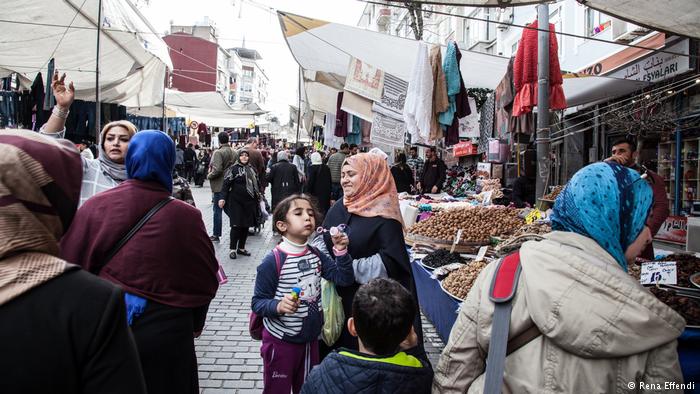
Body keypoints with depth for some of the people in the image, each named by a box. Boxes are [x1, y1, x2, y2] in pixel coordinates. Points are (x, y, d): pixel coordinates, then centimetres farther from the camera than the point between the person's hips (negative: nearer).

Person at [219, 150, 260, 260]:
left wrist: (258, 197, 23)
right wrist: (223, 198, -18)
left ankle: (241, 248, 20)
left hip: (249, 202, 6)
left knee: (246, 225, 8)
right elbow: (226, 184, -10)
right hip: (236, 201, -5)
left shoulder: (252, 169, 14)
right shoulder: (233, 168, -5)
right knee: (236, 225, -6)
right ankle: (233, 249, 4)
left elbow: (256, 185, 23)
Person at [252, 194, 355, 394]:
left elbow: (343, 278, -3)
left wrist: (341, 252, -16)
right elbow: (258, 302, -15)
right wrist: (277, 306, -34)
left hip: (310, 338, 6)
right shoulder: (272, 261, -19)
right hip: (281, 340, -6)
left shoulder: (316, 256, 1)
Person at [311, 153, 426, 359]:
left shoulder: (384, 214, -14)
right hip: (336, 295, 6)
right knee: (335, 346, 15)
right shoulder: (339, 206, 5)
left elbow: (389, 263, -19)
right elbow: (321, 237, 12)